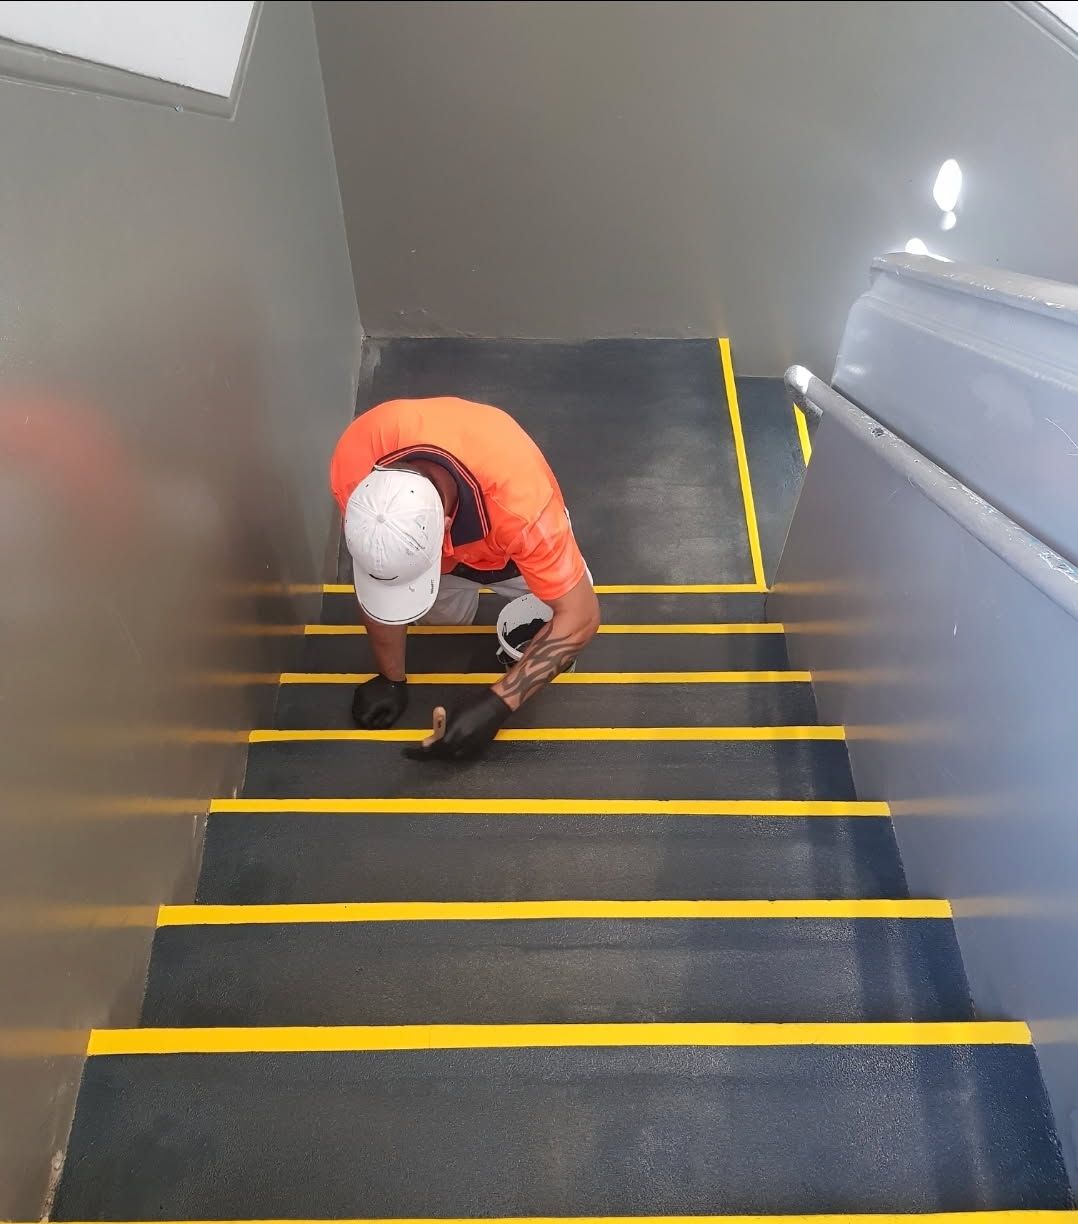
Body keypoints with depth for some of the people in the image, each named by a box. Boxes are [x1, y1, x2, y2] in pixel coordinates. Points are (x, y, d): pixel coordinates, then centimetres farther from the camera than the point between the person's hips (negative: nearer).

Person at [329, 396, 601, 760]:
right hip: (440, 539, 2)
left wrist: (494, 705, -42)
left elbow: (580, 615, -37)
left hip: (509, 539, -2)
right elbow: (375, 572, -21)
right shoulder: (354, 463, -37)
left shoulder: (517, 499, -47)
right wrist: (392, 678, -12)